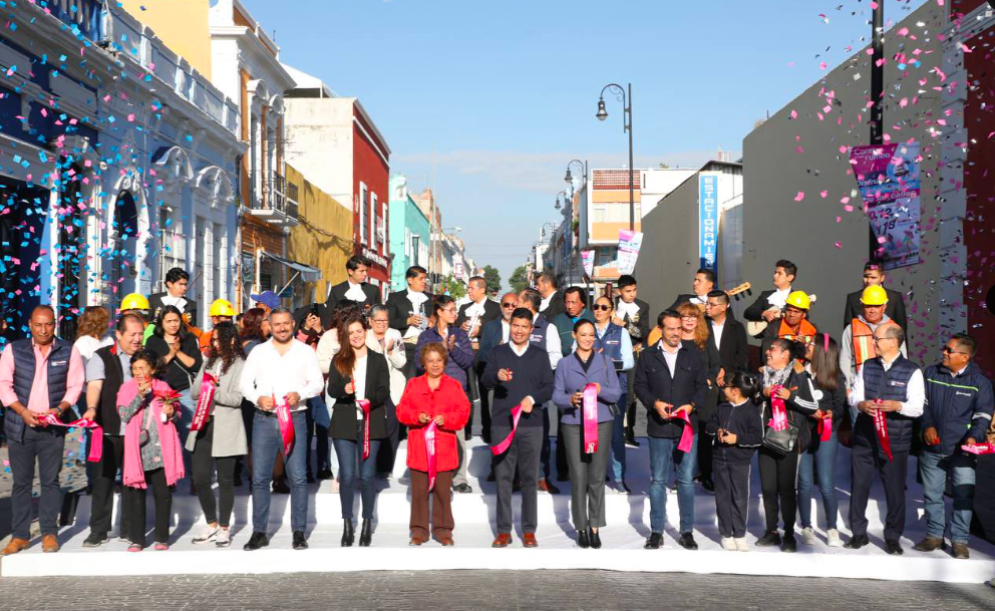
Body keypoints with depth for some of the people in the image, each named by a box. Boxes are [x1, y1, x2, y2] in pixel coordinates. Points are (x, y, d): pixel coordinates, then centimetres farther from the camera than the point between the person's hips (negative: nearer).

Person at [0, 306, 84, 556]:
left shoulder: (69, 351, 4)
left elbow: (75, 386, 3)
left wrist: (59, 409, -13)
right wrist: (23, 411, -12)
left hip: (53, 427, -1)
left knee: (50, 481, 2)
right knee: (21, 481, 5)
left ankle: (50, 533, 10)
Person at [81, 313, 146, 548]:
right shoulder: (102, 357, 2)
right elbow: (95, 385, -10)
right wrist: (92, 408, -28)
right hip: (108, 430, -2)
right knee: (103, 479, 3)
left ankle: (129, 529, 17)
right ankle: (98, 530, 13)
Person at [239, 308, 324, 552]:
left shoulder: (306, 351, 8)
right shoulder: (258, 351, 11)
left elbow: (317, 382, 3)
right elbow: (246, 383, 7)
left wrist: (300, 394, -16)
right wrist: (258, 398, -12)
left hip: (295, 419, -1)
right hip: (264, 420, 1)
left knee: (298, 477, -3)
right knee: (259, 478, 2)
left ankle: (299, 532, 6)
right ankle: (259, 532, 11)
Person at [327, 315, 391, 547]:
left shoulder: (378, 360, 8)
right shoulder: (338, 360, 10)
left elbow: (384, 391, 1)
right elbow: (331, 390, 1)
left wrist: (370, 401, -18)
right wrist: (344, 389, -21)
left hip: (370, 423, 0)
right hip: (344, 423, 1)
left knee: (367, 474, 1)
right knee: (347, 475, 0)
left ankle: (367, 523, 13)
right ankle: (347, 524, 11)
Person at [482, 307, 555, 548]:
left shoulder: (540, 355, 10)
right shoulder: (497, 353, 7)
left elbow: (549, 387, 4)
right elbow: (485, 379, -9)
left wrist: (533, 398, -15)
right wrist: (497, 376, -31)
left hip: (531, 424, 0)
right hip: (502, 423, 0)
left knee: (530, 478, 4)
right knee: (503, 478, 2)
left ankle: (529, 530, 12)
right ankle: (504, 530, 10)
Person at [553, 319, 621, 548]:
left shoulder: (605, 361, 11)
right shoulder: (564, 363, 10)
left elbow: (617, 393, 5)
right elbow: (556, 395, 4)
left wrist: (601, 390, -15)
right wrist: (570, 399, -17)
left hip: (601, 423, 0)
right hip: (573, 424, 0)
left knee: (597, 477, 0)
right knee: (578, 477, -1)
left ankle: (595, 527, 9)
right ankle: (581, 528, 9)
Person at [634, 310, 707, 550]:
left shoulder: (694, 355, 6)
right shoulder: (648, 356, 4)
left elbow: (702, 385, 7)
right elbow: (639, 385, 4)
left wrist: (692, 405, -10)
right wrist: (654, 403, -12)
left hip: (687, 426, 1)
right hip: (659, 427, 0)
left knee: (687, 480, 5)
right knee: (658, 480, 5)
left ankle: (687, 531, 15)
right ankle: (656, 532, 13)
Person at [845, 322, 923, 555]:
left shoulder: (911, 371, -3)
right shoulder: (867, 366, 10)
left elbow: (917, 407, -9)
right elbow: (854, 395, 7)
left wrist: (896, 405, -27)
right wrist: (861, 404, -15)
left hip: (894, 442, -3)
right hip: (863, 438, 3)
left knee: (895, 490, 5)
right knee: (859, 486, 8)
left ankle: (892, 538, 19)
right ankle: (859, 533, 21)